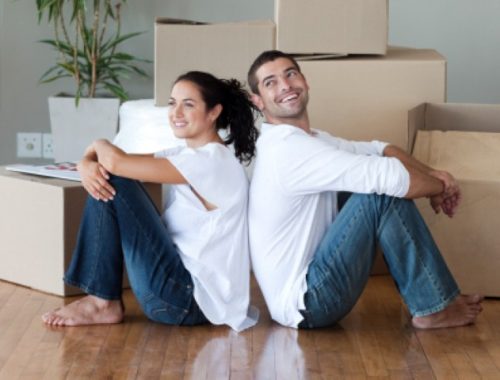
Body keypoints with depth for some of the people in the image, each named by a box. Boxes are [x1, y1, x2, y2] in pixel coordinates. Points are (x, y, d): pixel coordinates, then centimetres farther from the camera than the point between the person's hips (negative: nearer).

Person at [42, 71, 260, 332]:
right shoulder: (185, 154, 12)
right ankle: (103, 299, 2)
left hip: (192, 299, -9)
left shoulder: (212, 161, -17)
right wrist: (87, 165, -15)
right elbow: (104, 162, 9)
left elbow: (116, 161, -23)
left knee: (113, 179, -12)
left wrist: (98, 145, 0)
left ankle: (104, 304, -4)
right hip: (182, 284, 9)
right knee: (103, 182, 3)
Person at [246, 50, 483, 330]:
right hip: (304, 302, -10)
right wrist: (441, 186, -7)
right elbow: (389, 177, -25)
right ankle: (435, 308, -5)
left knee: (390, 188, 8)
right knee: (385, 193, -18)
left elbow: (376, 149, 12)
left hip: (309, 279, 10)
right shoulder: (288, 149, -21)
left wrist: (432, 175, -6)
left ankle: (434, 302, 8)